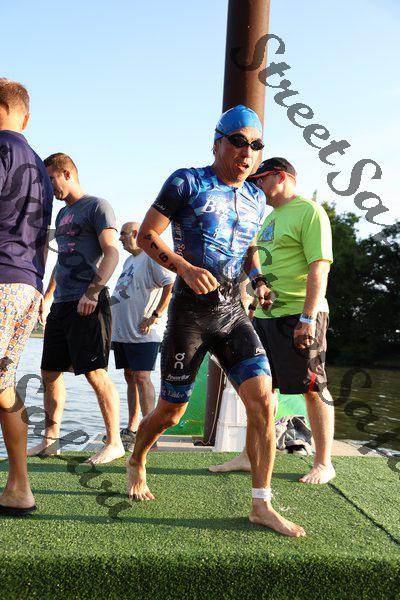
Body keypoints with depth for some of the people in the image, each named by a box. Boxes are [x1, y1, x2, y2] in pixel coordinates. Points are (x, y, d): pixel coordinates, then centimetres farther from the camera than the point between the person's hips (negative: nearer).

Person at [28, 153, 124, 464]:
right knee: (50, 372, 10)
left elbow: (111, 254, -12)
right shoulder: (62, 214, 23)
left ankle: (114, 442, -1)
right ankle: (51, 439, 21)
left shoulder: (97, 206, -2)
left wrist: (92, 292, -22)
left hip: (89, 304, -9)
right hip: (61, 305, 9)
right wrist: (47, 298, 24)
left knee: (96, 373, -10)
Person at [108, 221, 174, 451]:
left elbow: (172, 285, -19)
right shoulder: (129, 260, 20)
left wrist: (154, 316, -19)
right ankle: (132, 429, 17)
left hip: (143, 333, -9)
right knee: (130, 377, 11)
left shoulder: (151, 258, -9)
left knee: (141, 377, -12)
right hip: (122, 331, 9)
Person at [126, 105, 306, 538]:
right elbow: (146, 234, -8)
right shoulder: (188, 182, -5)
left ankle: (261, 504, -1)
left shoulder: (255, 200, 12)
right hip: (189, 312, -4)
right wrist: (185, 268, -22)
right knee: (171, 411, 6)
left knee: (262, 400, -11)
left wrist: (258, 280, 9)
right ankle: (136, 463, 37)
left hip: (232, 312, 5)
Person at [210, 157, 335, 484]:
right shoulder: (272, 217, 20)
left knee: (314, 389, -1)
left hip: (298, 316, -9)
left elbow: (319, 267, -17)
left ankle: (324, 463, 10)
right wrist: (255, 306, 24)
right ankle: (250, 457, 20)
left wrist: (308, 317, -23)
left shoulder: (309, 212, -8)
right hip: (265, 316, 9)